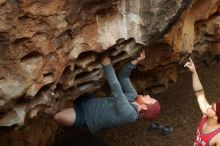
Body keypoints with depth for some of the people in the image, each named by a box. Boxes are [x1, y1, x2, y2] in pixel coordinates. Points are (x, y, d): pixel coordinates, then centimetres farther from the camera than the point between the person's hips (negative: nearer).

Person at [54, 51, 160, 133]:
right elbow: (122, 76, -1)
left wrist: (108, 65, -31)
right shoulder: (133, 96, -3)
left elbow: (116, 88, -35)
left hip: (84, 117, -8)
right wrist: (135, 61, -13)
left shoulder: (128, 113, -30)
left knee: (57, 116, -32)